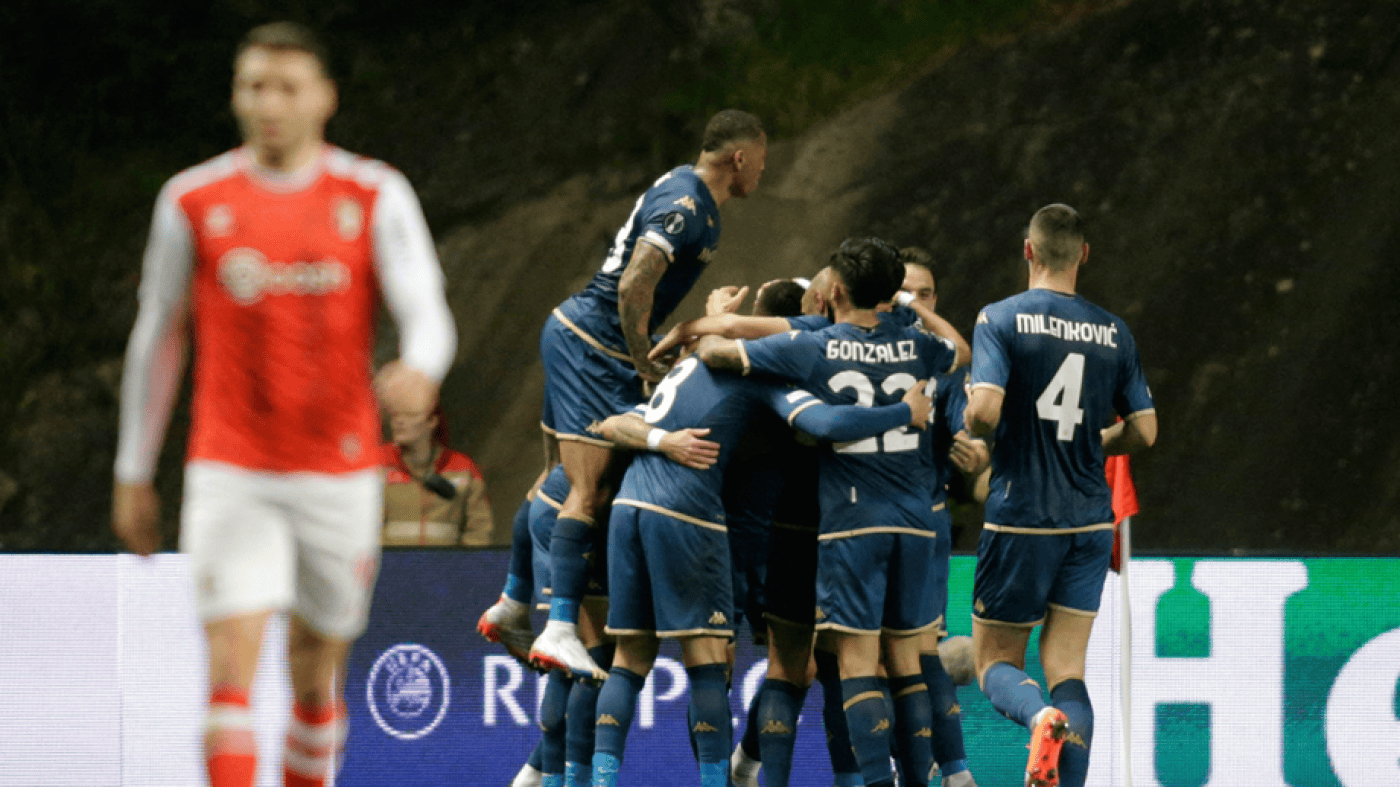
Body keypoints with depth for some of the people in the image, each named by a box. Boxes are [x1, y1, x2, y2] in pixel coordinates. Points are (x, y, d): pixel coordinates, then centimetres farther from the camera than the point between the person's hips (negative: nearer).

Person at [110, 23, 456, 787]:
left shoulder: (375, 198, 0)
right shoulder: (193, 201, 2)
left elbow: (428, 316, -10)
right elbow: (156, 338, 11)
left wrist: (418, 370, -35)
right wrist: (133, 473, 13)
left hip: (339, 475, 1)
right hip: (230, 475, -1)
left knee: (316, 675, 13)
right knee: (230, 667, -15)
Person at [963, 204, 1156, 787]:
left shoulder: (1001, 319, -8)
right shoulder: (1113, 333, 4)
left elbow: (984, 411, -20)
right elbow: (1144, 431, 7)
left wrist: (976, 429, 3)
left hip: (1020, 518, -3)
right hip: (1089, 518, 3)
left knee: (995, 659, 8)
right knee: (1066, 667, 6)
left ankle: (1041, 718, -24)